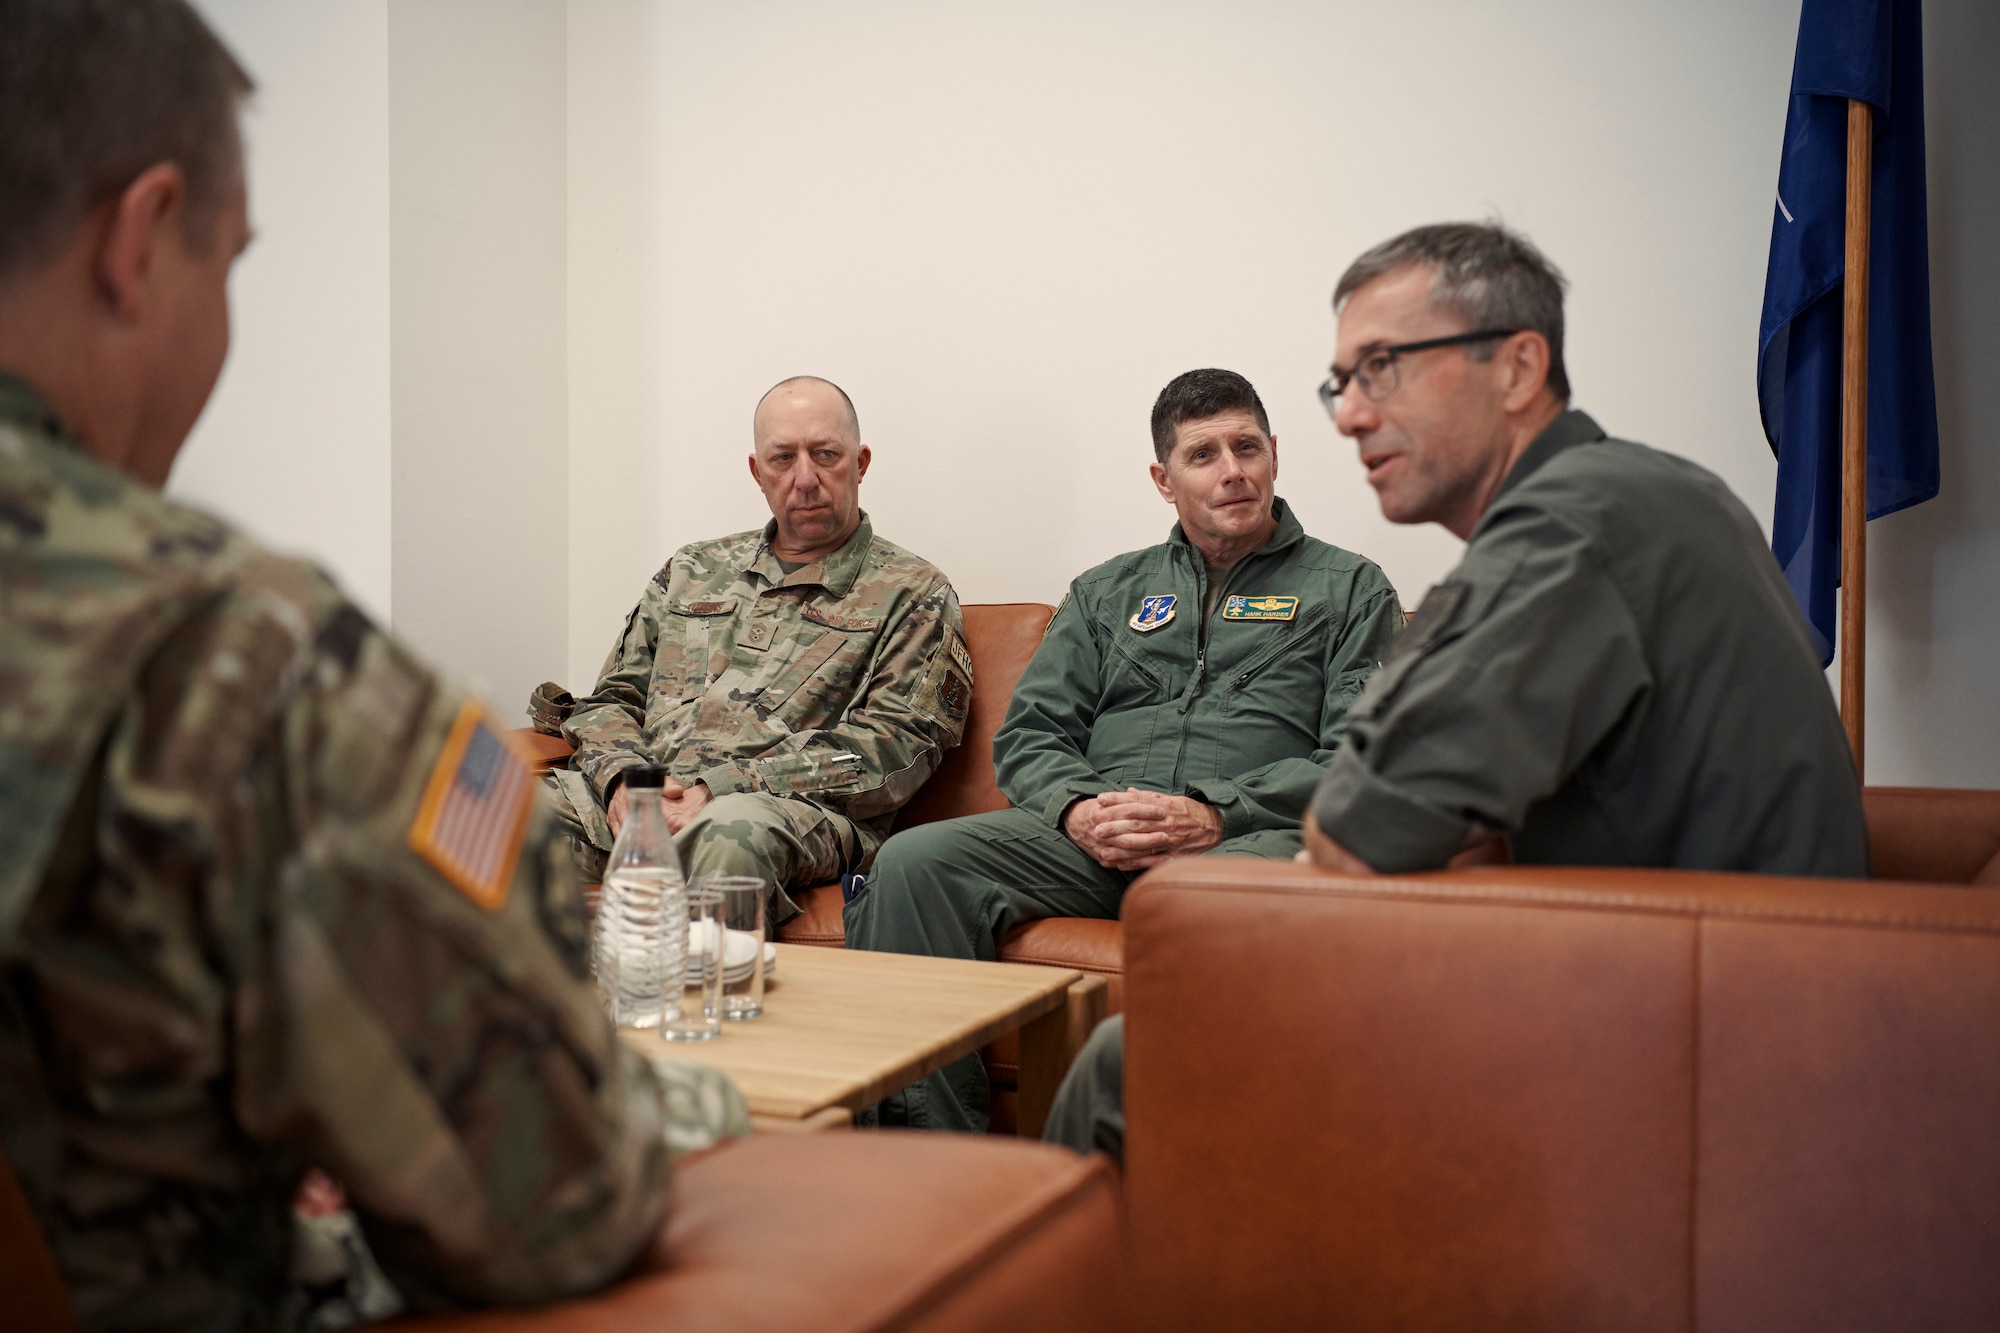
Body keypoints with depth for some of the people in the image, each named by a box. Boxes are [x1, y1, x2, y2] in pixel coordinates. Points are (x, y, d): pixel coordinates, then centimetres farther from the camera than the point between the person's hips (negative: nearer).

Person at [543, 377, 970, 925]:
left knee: (729, 833, -41)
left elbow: (894, 746, -4)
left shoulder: (912, 593, 10)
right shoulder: (692, 571, 26)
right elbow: (610, 700, 24)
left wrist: (719, 788, -14)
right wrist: (623, 776, -2)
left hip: (794, 807, -4)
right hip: (637, 801, 4)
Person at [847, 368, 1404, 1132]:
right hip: (1095, 838, 3)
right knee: (915, 862, -22)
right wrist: (1077, 809, -6)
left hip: (1254, 835, -3)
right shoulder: (1106, 593, 26)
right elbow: (1028, 736, 18)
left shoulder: (1349, 589, 16)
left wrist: (1216, 813, -13)